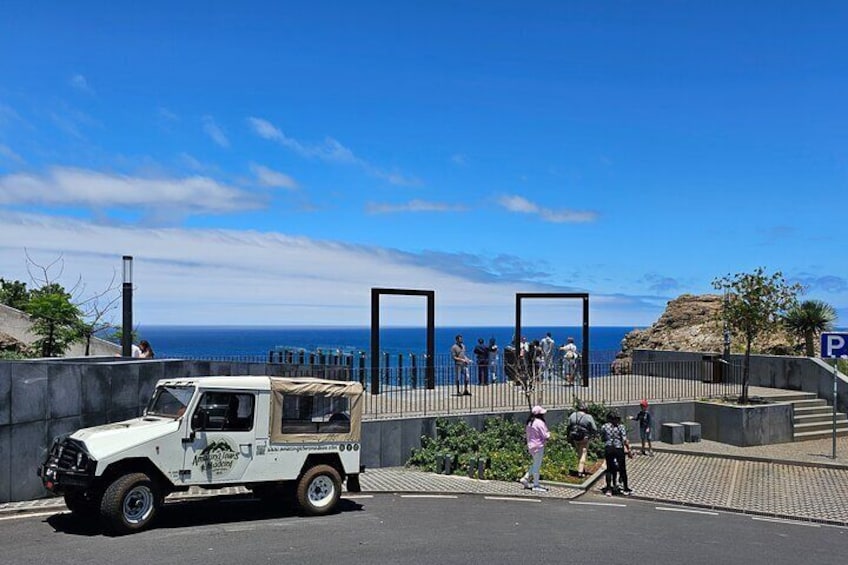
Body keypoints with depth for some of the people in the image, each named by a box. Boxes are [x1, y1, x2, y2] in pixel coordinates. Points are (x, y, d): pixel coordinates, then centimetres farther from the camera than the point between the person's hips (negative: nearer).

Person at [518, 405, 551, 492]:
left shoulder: (529, 422, 9)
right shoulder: (539, 423, -17)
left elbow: (526, 433, 16)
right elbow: (546, 436, -18)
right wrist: (549, 434, 4)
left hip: (530, 445, 9)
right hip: (538, 446, -9)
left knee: (535, 464, 22)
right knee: (537, 465, -1)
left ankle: (525, 478, 19)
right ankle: (536, 485, 6)